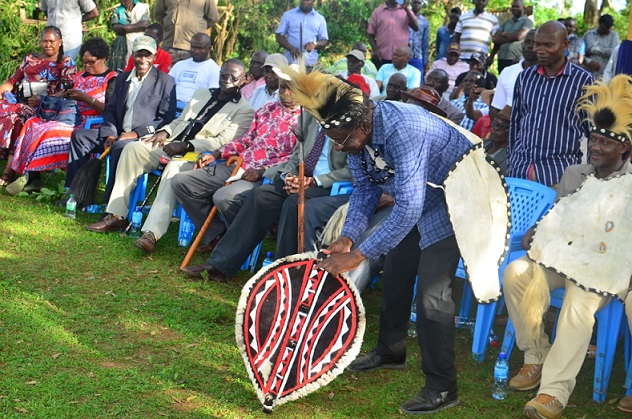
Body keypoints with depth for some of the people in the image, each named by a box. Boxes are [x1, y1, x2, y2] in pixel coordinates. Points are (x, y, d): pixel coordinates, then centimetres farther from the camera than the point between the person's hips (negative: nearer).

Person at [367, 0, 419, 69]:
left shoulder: (406, 11, 9)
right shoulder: (377, 11, 6)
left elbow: (416, 27, -5)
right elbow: (370, 34, 6)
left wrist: (406, 8, -11)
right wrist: (375, 50, -10)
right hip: (380, 58, -1)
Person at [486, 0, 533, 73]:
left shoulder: (527, 22, 0)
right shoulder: (506, 22, 17)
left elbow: (518, 36, -14)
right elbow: (495, 39, 9)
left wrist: (504, 34, 2)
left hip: (517, 60, -6)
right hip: (502, 59, 6)